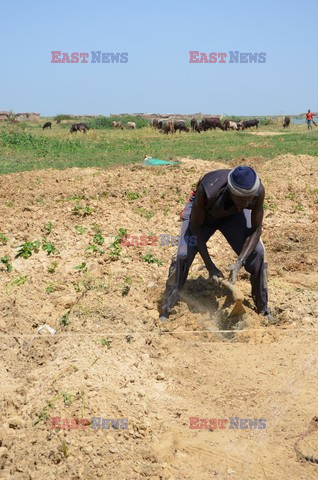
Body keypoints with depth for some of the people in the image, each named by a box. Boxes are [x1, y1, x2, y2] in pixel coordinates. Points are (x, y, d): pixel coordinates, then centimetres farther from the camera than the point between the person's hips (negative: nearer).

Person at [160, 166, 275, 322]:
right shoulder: (207, 190, -43)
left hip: (233, 215, 3)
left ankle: (263, 308, 9)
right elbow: (196, 226, -28)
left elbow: (256, 228, -21)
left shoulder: (258, 191, -34)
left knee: (257, 252, -12)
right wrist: (210, 266, -30)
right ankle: (166, 311, -2)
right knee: (183, 254, -19)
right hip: (202, 212, -2)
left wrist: (239, 262, -34)